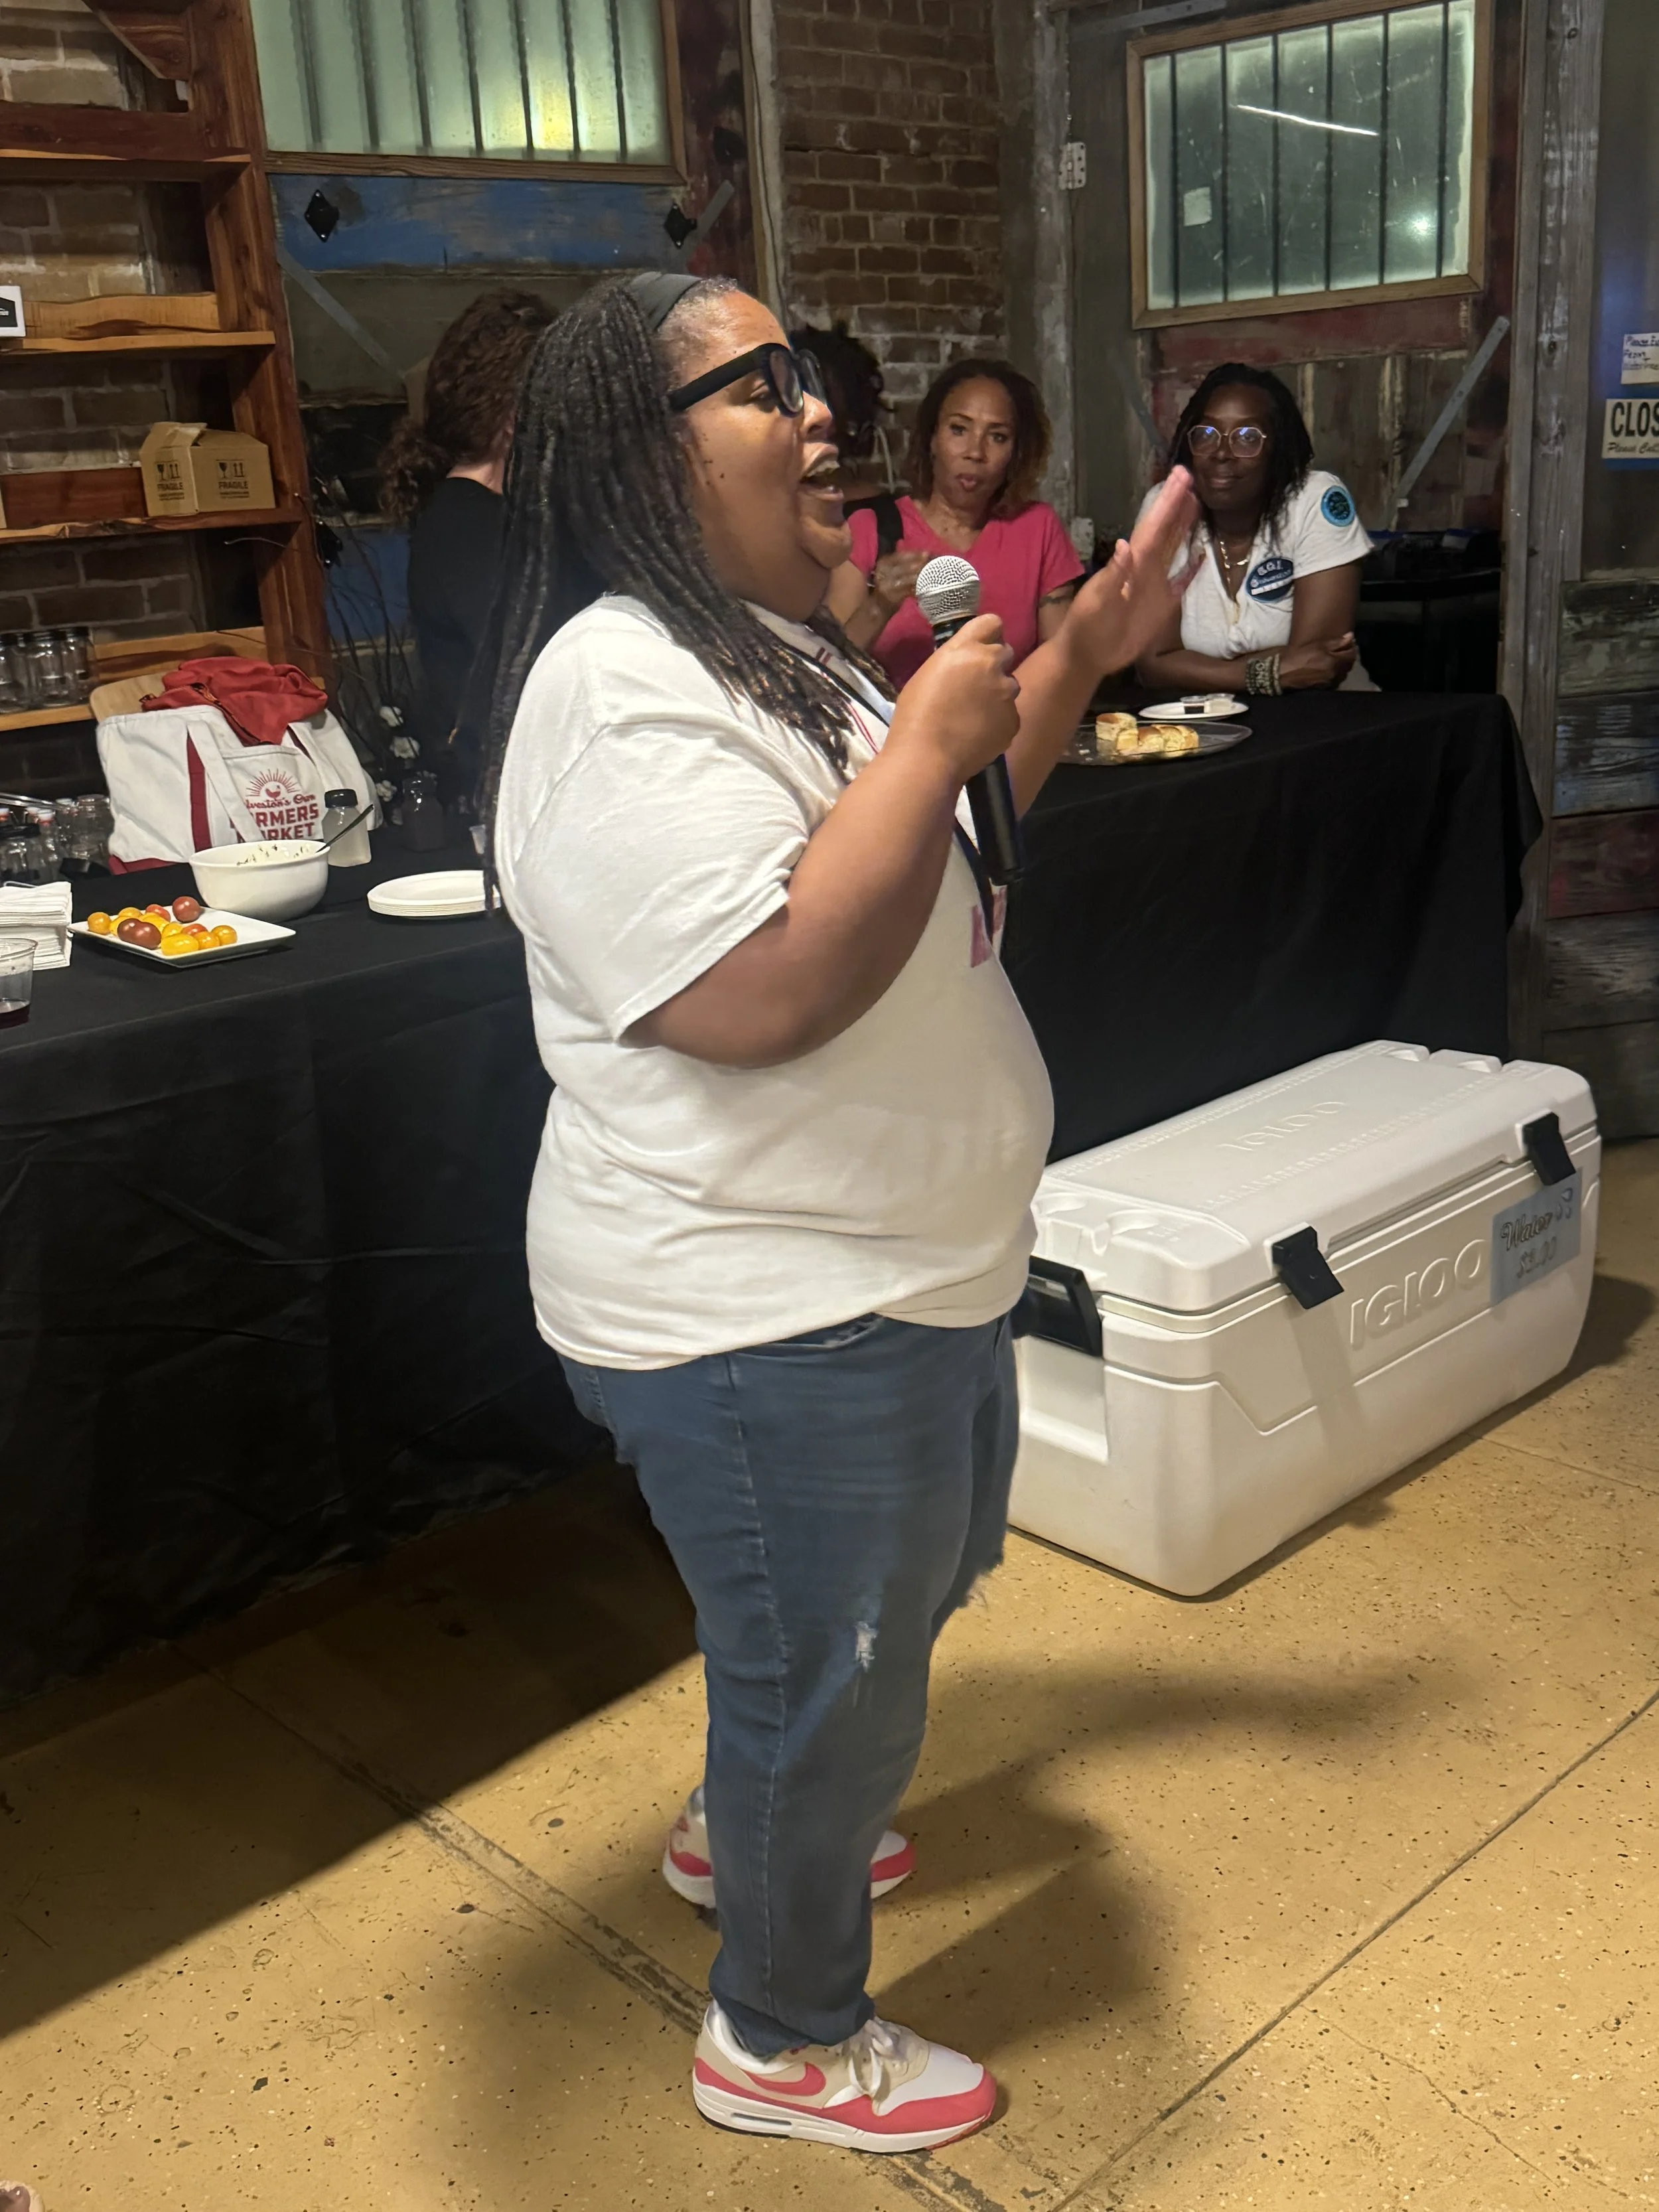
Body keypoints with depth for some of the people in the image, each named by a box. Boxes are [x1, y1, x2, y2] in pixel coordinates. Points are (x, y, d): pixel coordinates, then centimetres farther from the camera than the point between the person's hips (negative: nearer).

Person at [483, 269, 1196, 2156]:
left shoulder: (773, 648, 9)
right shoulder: (624, 694, -24)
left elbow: (934, 847, 19)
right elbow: (761, 995, -33)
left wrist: (1083, 655, 9)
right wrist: (931, 733, -25)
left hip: (901, 1269, 11)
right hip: (766, 1321, -11)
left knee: (923, 1576, 30)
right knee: (832, 1677, 9)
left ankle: (741, 1821, 55)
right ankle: (782, 2039, 36)